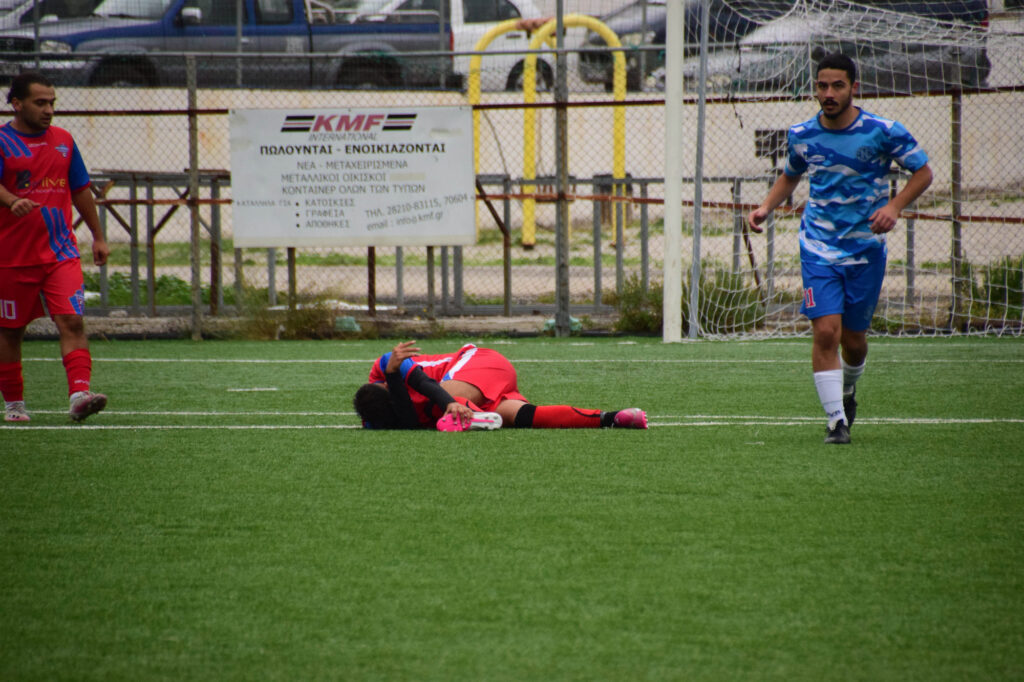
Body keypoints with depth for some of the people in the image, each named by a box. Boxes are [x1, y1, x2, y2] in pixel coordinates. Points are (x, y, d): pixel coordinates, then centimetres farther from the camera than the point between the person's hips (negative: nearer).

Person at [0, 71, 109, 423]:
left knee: (72, 320, -14)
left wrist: (98, 236, 23)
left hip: (61, 252, 3)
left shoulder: (63, 140, 12)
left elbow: (80, 191, 21)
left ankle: (79, 394, -24)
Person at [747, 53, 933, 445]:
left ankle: (848, 389, 42)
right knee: (825, 331, -16)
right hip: (819, 247, 1)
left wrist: (894, 206, -16)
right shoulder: (802, 135, 0)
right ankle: (837, 420, -11)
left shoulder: (882, 132, -9)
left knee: (853, 339, 8)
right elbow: (790, 176, 20)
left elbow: (923, 173, 0)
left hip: (866, 248, -1)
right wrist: (765, 207, 3)